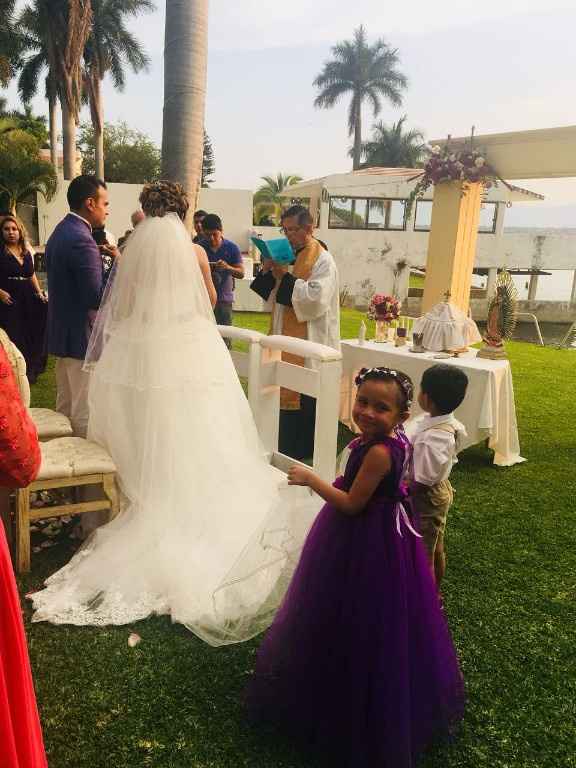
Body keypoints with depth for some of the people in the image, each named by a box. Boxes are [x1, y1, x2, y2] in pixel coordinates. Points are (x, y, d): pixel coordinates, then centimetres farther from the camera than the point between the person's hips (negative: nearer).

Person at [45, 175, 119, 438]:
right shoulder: (81, 239, -20)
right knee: (85, 413, 0)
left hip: (61, 332, 10)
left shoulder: (60, 232, 11)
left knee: (64, 406, 19)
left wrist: (100, 259, 7)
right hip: (81, 337, -10)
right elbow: (97, 298, -23)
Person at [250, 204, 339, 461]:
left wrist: (285, 276, -16)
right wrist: (267, 272, -2)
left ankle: (302, 455, 8)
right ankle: (285, 452, 23)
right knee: (285, 397, 12)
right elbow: (270, 297, 16)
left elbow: (316, 299, -21)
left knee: (302, 401, -3)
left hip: (309, 344, -7)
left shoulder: (322, 260, -8)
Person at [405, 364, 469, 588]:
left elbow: (421, 482, -28)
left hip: (425, 500, -9)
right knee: (435, 549, 26)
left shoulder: (433, 439, -35)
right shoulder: (446, 422, -8)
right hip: (439, 492, 9)